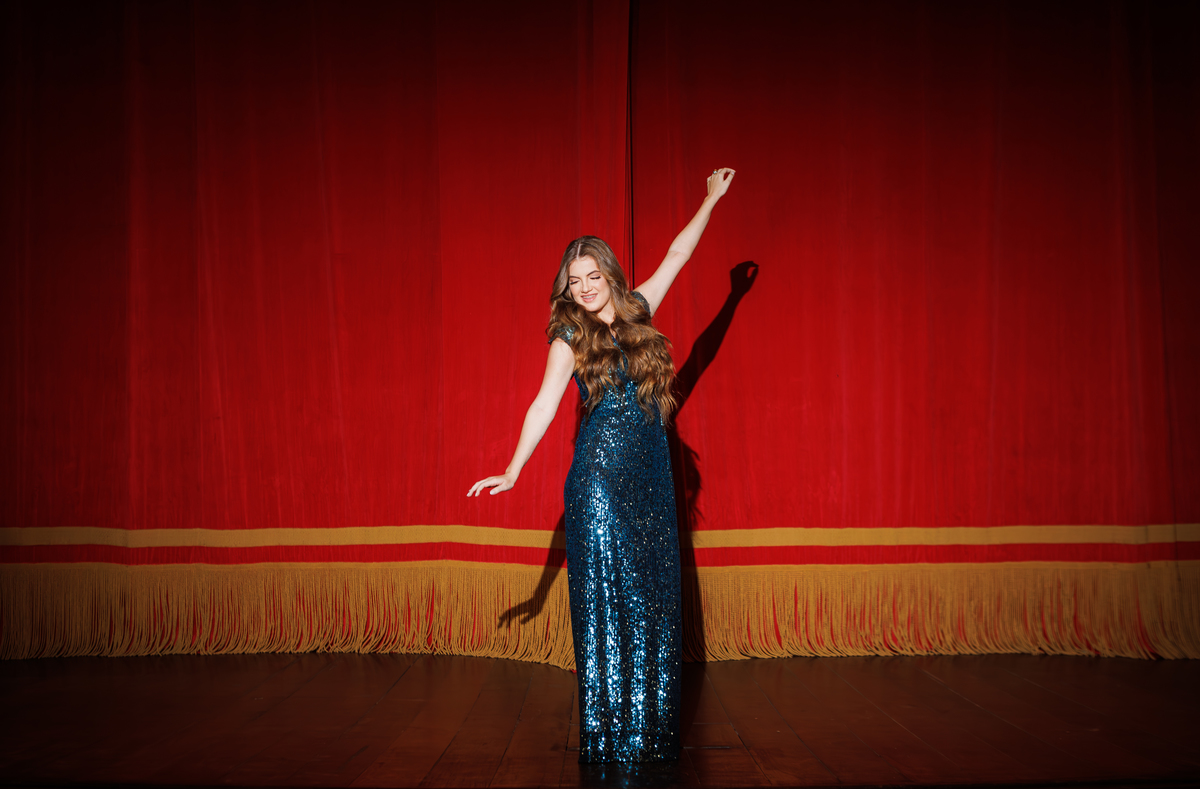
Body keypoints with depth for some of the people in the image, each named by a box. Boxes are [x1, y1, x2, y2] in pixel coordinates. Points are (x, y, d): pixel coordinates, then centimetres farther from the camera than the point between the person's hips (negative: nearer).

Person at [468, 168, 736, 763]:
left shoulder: (637, 312, 12)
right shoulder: (570, 338, 0)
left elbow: (676, 255, 19)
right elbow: (545, 402, -8)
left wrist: (712, 199, 23)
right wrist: (513, 470, -18)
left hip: (651, 471, 4)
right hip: (601, 473, -4)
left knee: (654, 592, 4)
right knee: (607, 593, -3)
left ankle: (652, 725, 11)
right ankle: (611, 735, 3)